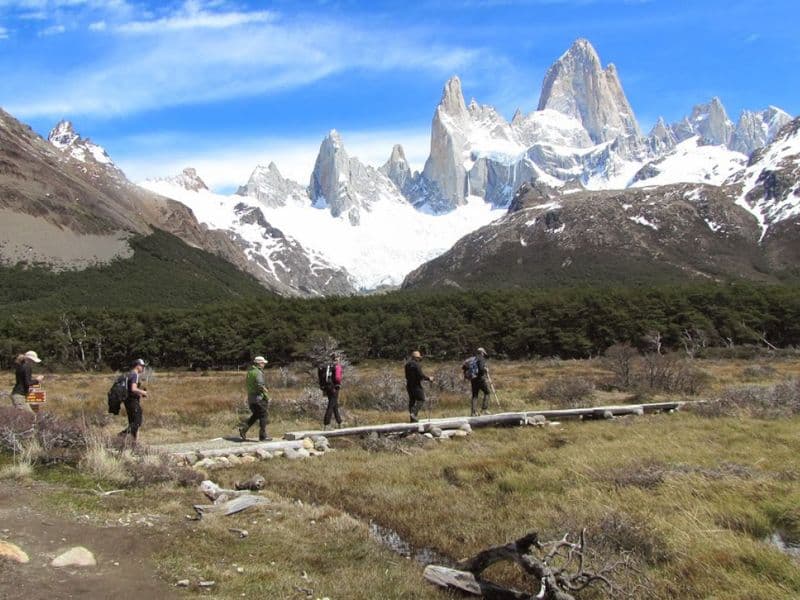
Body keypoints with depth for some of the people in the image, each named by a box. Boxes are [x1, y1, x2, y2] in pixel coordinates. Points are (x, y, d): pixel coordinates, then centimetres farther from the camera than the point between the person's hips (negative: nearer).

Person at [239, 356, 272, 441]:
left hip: (250, 398, 9)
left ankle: (243, 427, 6)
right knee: (263, 416, 1)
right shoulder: (258, 373, -16)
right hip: (258, 398, -9)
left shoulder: (249, 372, 13)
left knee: (255, 415, 21)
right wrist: (267, 397, -14)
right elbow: (261, 386, -24)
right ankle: (263, 436, 4)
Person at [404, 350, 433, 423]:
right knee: (421, 399, 0)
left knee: (412, 400, 12)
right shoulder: (416, 364, -18)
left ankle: (412, 419, 14)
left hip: (409, 385, 8)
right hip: (416, 384, -8)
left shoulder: (407, 364, 8)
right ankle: (413, 413, -16)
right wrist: (429, 378, -6)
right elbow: (421, 375, -19)